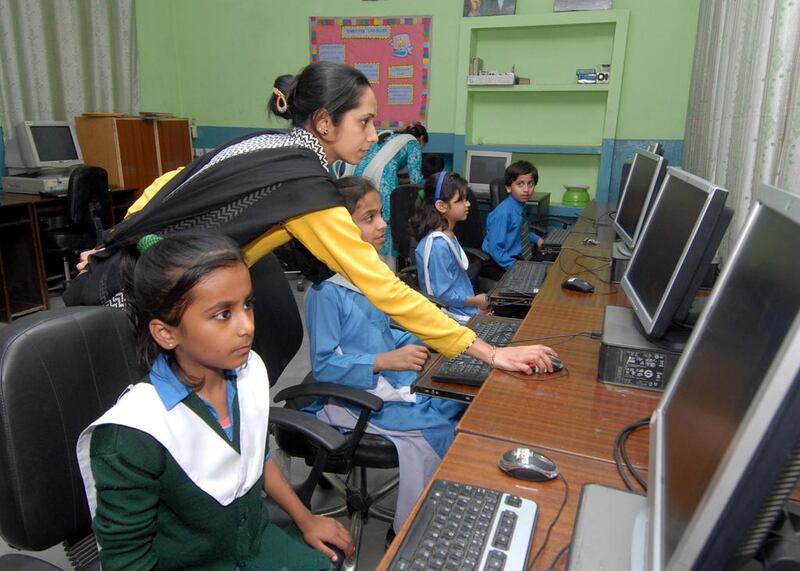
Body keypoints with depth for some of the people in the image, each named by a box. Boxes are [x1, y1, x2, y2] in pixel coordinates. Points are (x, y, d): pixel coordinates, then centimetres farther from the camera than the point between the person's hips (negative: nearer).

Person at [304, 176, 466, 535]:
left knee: (462, 408, -2)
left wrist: (420, 341, 3)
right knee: (438, 431, -15)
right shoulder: (326, 290, -20)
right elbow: (323, 365, -19)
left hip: (394, 384, 8)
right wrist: (384, 361, -26)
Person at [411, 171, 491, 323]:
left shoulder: (450, 236, 7)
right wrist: (475, 301, -10)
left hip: (466, 309, 9)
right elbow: (443, 295, -21)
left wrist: (476, 303, 9)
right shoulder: (438, 246, -23)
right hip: (457, 316, -9)